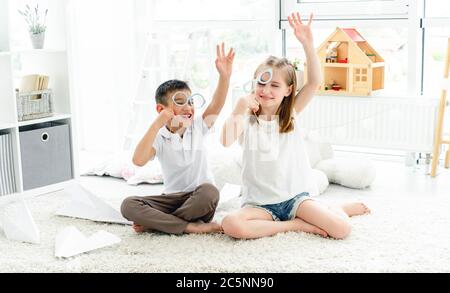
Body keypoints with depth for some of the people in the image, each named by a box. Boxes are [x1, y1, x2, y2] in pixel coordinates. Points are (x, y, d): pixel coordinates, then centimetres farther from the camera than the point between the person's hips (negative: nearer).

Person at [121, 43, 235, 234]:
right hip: (172, 198, 1)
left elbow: (217, 104, -18)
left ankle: (157, 223, -19)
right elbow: (138, 160, -23)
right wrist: (157, 124, -25)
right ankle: (191, 227, -27)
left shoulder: (199, 127, 0)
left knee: (209, 191, -36)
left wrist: (225, 76, -35)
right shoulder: (159, 138, -4)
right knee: (128, 206, -20)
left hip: (199, 199, 0)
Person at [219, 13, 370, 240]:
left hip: (295, 196, 0)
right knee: (231, 225, -32)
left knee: (342, 230, -22)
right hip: (260, 202, 0)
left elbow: (315, 81, -11)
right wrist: (238, 110, -29)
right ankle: (296, 225, -15)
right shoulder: (246, 119, -1)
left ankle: (339, 209, 15)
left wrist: (307, 44, -21)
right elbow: (226, 141, -22)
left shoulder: (291, 114, 3)